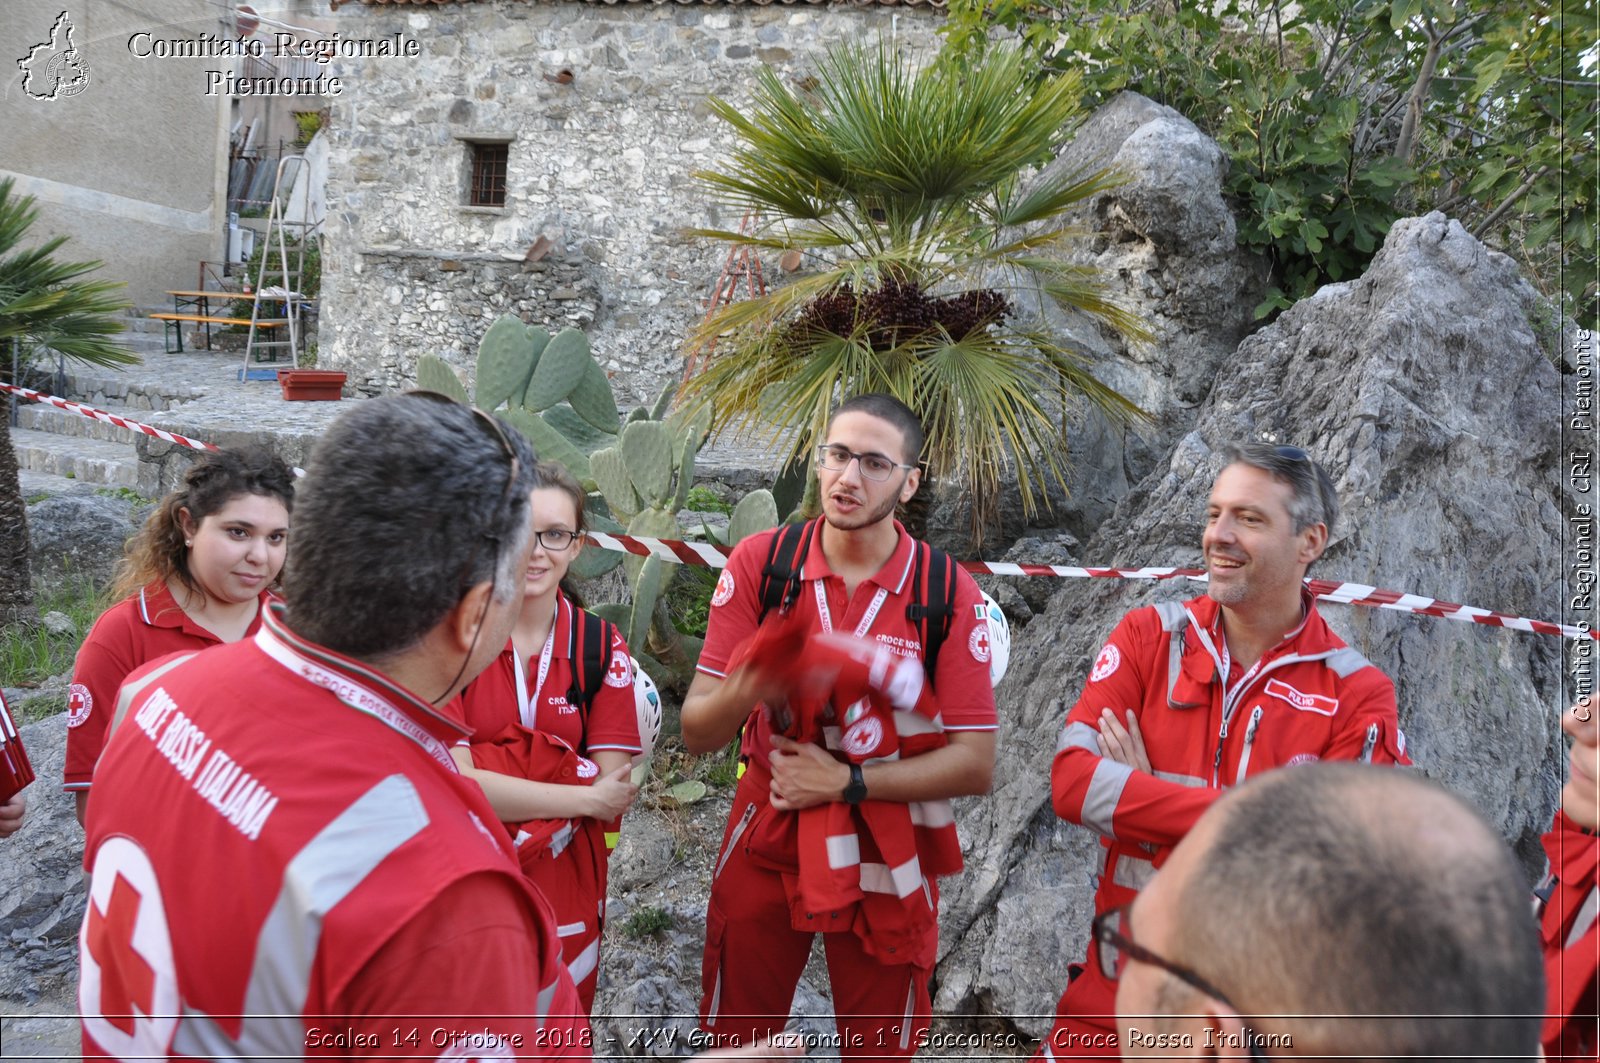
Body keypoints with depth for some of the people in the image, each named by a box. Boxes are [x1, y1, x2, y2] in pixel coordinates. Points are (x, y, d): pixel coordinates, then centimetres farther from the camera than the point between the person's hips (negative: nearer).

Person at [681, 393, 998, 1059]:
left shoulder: (949, 593, -10)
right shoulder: (758, 564, -8)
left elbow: (975, 764, -9)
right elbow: (696, 733, -9)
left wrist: (848, 784, -17)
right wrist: (744, 688, -31)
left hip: (883, 860, 0)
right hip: (765, 846, 1)